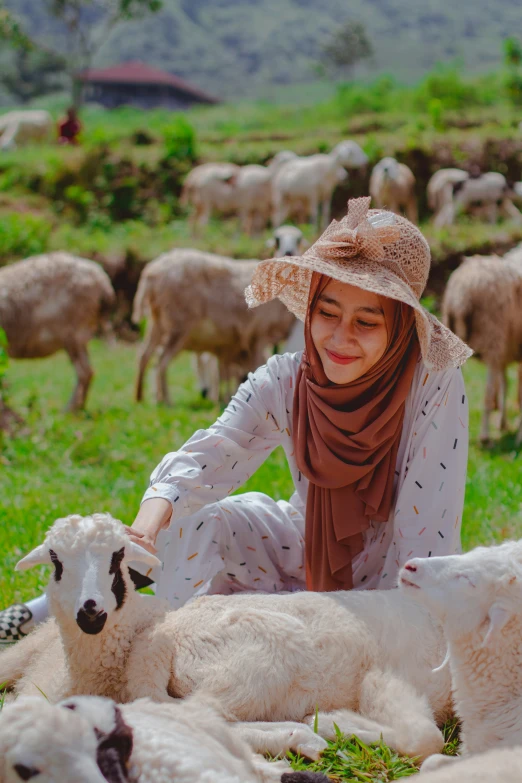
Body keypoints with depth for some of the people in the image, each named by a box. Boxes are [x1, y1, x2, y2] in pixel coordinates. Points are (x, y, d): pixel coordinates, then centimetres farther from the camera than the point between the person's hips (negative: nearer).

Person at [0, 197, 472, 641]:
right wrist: (147, 526, -50)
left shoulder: (436, 386, -25)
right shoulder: (283, 384, -15)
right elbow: (209, 456, -30)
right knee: (198, 522, -18)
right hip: (308, 553, 3)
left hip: (394, 583, -3)